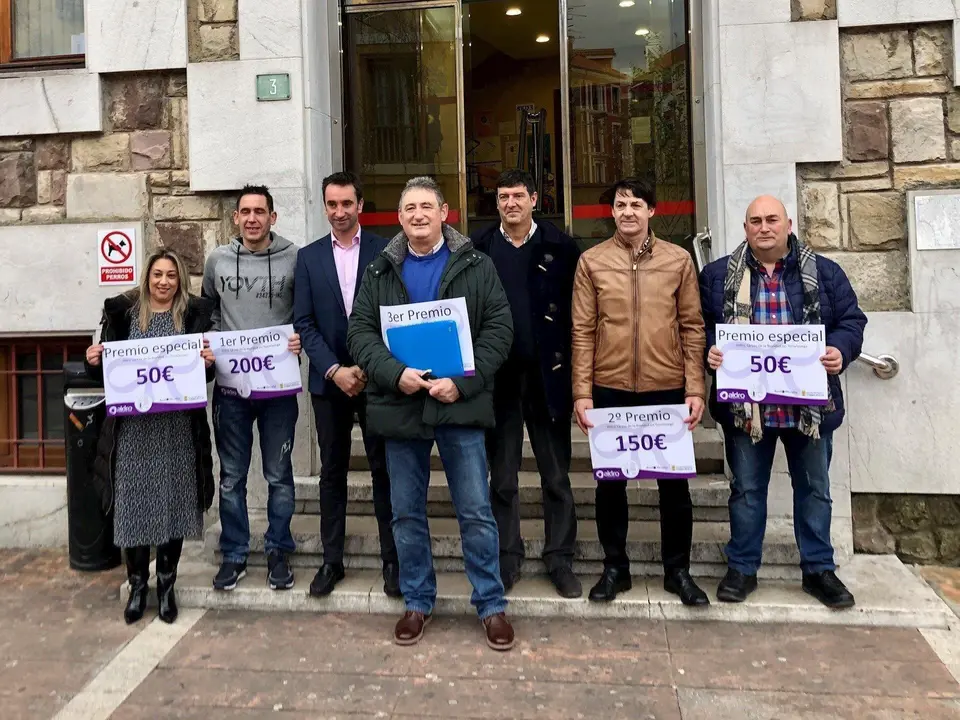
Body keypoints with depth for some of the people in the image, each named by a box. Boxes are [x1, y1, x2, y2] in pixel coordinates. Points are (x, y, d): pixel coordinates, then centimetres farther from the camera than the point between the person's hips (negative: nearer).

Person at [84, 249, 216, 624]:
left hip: (178, 426, 0)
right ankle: (137, 585, 22)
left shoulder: (194, 313, 4)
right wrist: (93, 361, -10)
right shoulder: (122, 312, 6)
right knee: (133, 502, 4)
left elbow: (205, 372, 5)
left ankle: (166, 584, 22)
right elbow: (105, 370, 10)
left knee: (173, 502, 6)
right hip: (132, 425, 1)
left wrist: (208, 362, -16)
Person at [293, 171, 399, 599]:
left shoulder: (385, 251, 1)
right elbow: (304, 323, 1)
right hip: (329, 381, 2)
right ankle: (331, 561, 22)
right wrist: (334, 370, -10)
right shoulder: (308, 257, 7)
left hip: (377, 378, -2)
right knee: (332, 472, 10)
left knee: (384, 468, 5)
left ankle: (392, 559, 16)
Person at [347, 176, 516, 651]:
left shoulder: (476, 267, 3)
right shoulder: (380, 272, 10)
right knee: (407, 514, 12)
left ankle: (491, 605, 19)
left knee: (476, 512, 3)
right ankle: (417, 602, 29)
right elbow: (360, 331, 3)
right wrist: (394, 374, -15)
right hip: (399, 405, 3)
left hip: (460, 404, -2)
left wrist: (463, 382, -14)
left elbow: (499, 328, -3)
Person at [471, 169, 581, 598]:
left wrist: (577, 368, -7)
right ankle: (507, 559, 25)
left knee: (556, 475, 9)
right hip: (497, 376, 1)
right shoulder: (478, 248, 3)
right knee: (502, 478, 11)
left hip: (547, 374, -1)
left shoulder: (561, 246, -1)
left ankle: (560, 560, 23)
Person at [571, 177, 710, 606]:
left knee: (674, 482, 10)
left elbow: (692, 328, 3)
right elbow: (583, 332, -1)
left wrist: (695, 389, -4)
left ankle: (677, 570, 28)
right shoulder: (591, 261, 1)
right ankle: (615, 567, 28)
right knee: (610, 481, 11)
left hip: (667, 389, 0)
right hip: (610, 389, 0)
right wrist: (582, 391, -6)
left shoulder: (678, 260, 3)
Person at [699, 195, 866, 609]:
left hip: (810, 403, 1)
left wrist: (841, 350, -14)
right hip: (745, 404, -1)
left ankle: (818, 568, 30)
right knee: (746, 489, 10)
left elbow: (851, 319, 4)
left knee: (814, 488, 13)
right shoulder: (719, 275, 3)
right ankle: (742, 568, 24)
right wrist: (709, 350, -15)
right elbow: (699, 324, 3)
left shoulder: (824, 273, 4)